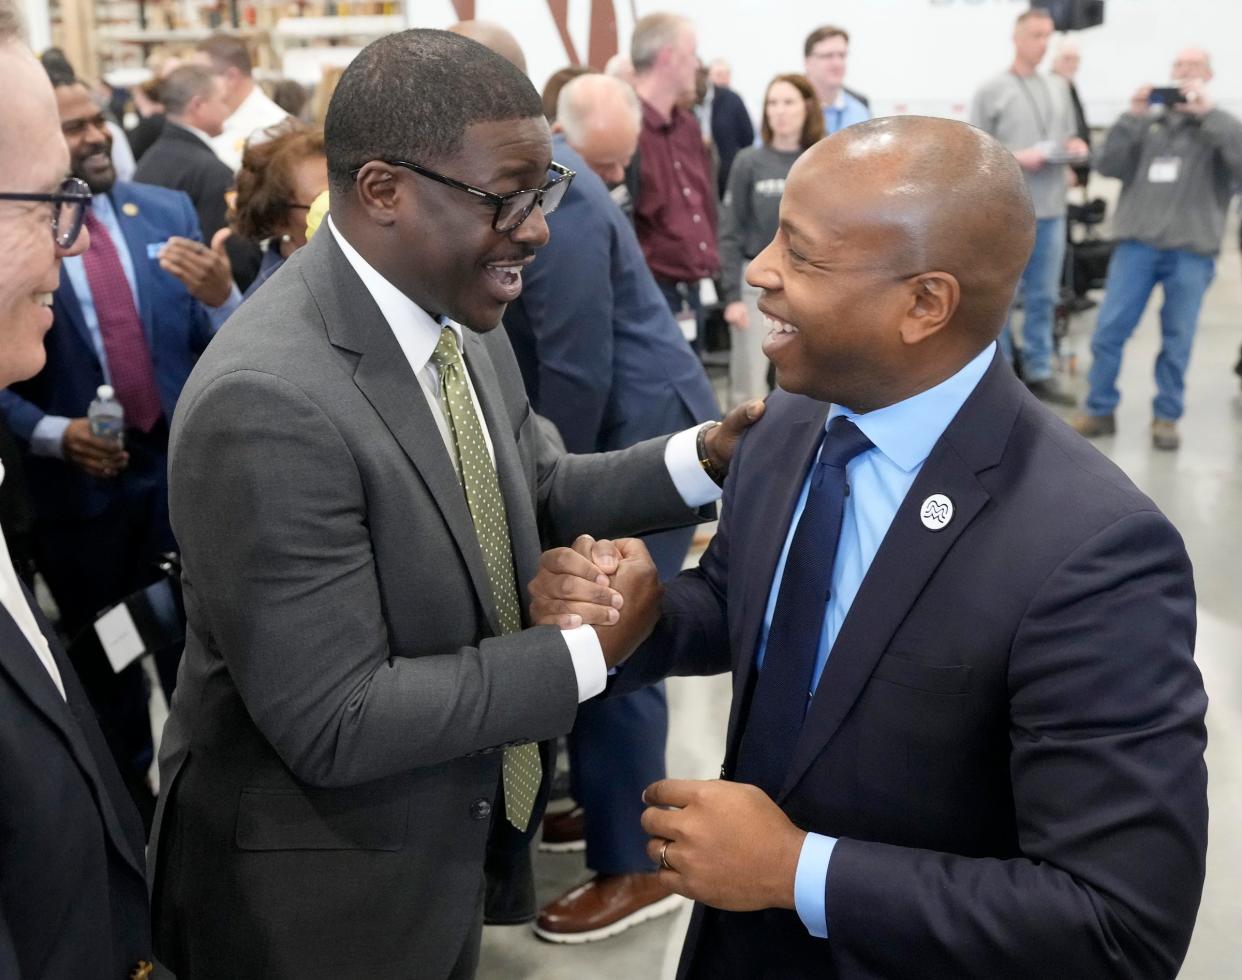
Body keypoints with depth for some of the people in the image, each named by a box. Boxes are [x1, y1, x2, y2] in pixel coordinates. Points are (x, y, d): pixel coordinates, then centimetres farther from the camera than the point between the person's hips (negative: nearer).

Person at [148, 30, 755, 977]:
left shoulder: (459, 316, -5)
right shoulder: (267, 404, -31)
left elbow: (537, 490, 7)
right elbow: (335, 723, -29)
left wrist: (704, 456, -9)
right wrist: (593, 645, -24)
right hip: (318, 893, -7)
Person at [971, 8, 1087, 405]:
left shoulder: (1059, 88, 15)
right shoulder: (991, 91, -3)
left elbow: (1067, 137, 19)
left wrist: (1075, 147, -3)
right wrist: (1016, 157, -19)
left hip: (1051, 208, 5)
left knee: (1042, 297, 9)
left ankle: (1038, 374, 17)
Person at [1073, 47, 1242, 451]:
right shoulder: (1148, 122, 13)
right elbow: (1108, 167, 3)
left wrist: (1209, 113, -11)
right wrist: (1132, 118, -7)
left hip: (1191, 250, -1)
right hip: (1137, 243, 1)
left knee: (1177, 340, 4)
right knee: (1109, 330, -1)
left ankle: (1166, 417, 15)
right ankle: (1100, 410, 10)